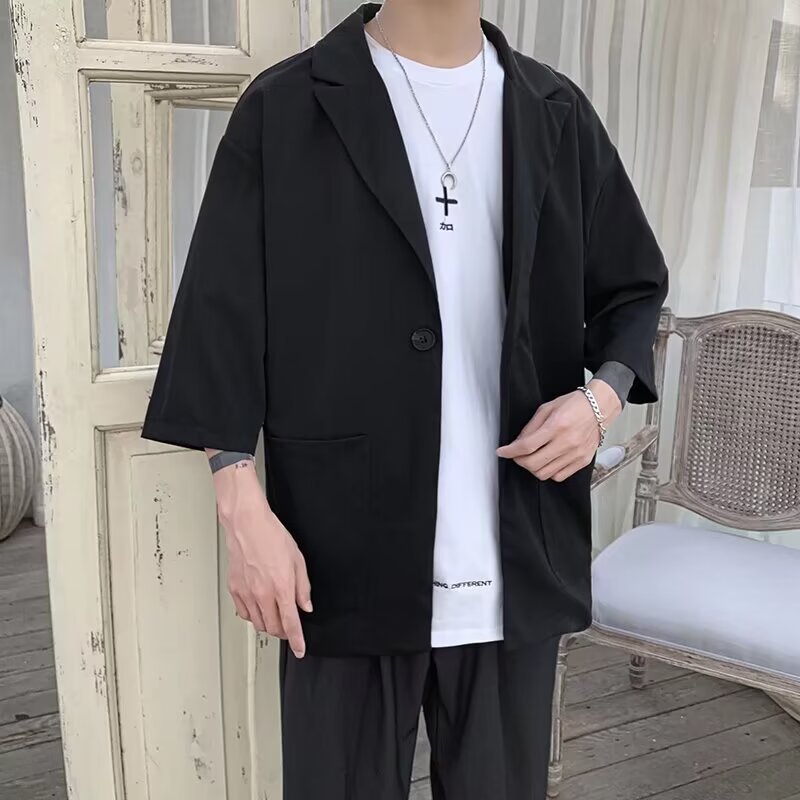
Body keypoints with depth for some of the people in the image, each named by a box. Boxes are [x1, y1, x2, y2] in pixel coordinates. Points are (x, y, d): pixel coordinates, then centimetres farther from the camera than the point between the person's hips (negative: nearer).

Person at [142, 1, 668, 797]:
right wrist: (244, 508, -10)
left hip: (518, 559, 3)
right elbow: (224, 315, -3)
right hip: (347, 556, -2)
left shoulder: (557, 113, 10)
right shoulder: (283, 110, 0)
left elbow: (633, 289, 16)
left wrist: (605, 391, -5)